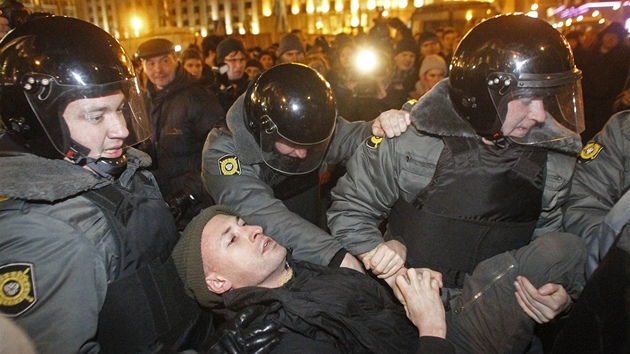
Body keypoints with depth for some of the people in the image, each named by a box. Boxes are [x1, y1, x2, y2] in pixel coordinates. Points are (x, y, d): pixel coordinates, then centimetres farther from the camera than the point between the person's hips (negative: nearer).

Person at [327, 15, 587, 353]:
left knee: (568, 248, -21)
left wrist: (560, 293, -12)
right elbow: (350, 207, -4)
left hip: (495, 312, 4)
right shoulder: (410, 137, -14)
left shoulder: (554, 159, -2)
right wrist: (378, 252, -20)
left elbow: (548, 242, 8)